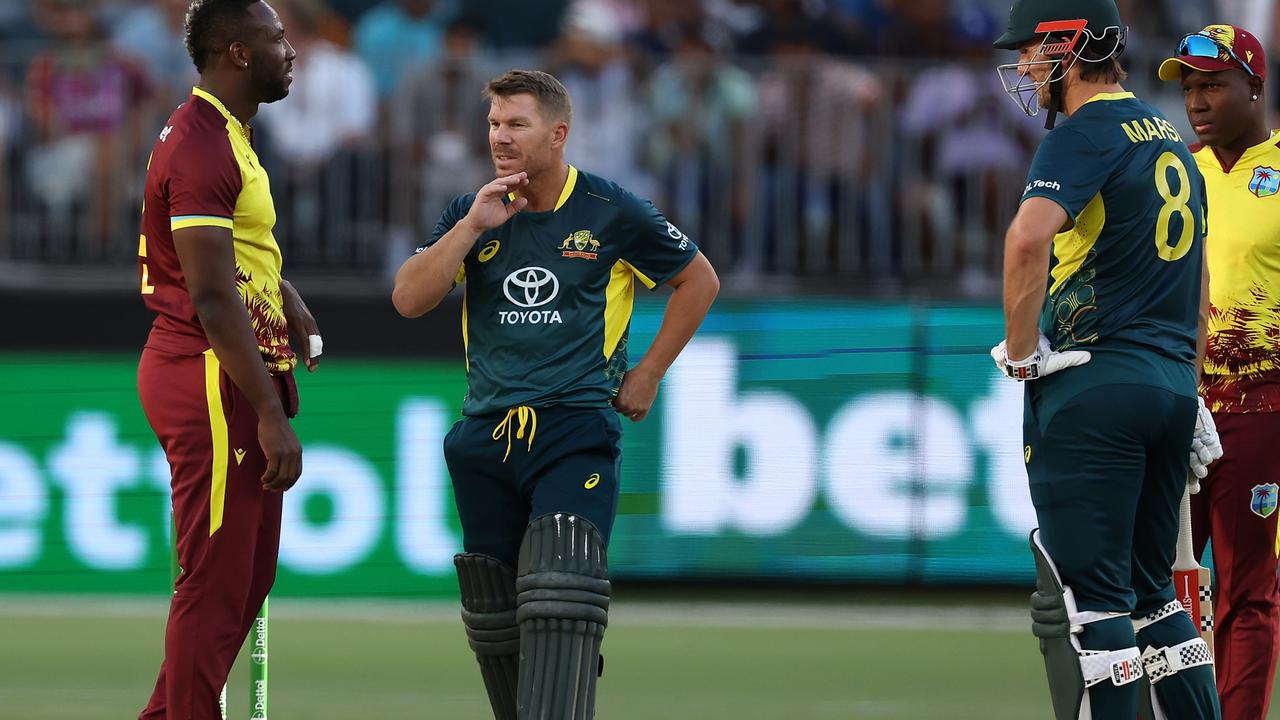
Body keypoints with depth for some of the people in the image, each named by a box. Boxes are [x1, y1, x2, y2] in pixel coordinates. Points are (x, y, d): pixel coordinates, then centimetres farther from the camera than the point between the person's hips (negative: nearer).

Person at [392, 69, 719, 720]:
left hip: (577, 431, -4)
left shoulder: (612, 213, -1)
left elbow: (698, 280, 12)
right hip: (486, 439, 4)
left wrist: (648, 374, 8)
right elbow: (409, 299, -4)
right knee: (494, 614, 8)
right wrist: (474, 226, -12)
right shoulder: (471, 215, 8)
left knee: (559, 603, -20)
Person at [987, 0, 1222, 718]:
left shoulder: (1088, 132, -10)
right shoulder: (1172, 139, 18)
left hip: (1092, 388, -8)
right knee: (1151, 593, 14)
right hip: (1174, 388, 8)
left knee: (1085, 603, -7)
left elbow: (1029, 237, -27)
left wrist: (1021, 351, -16)